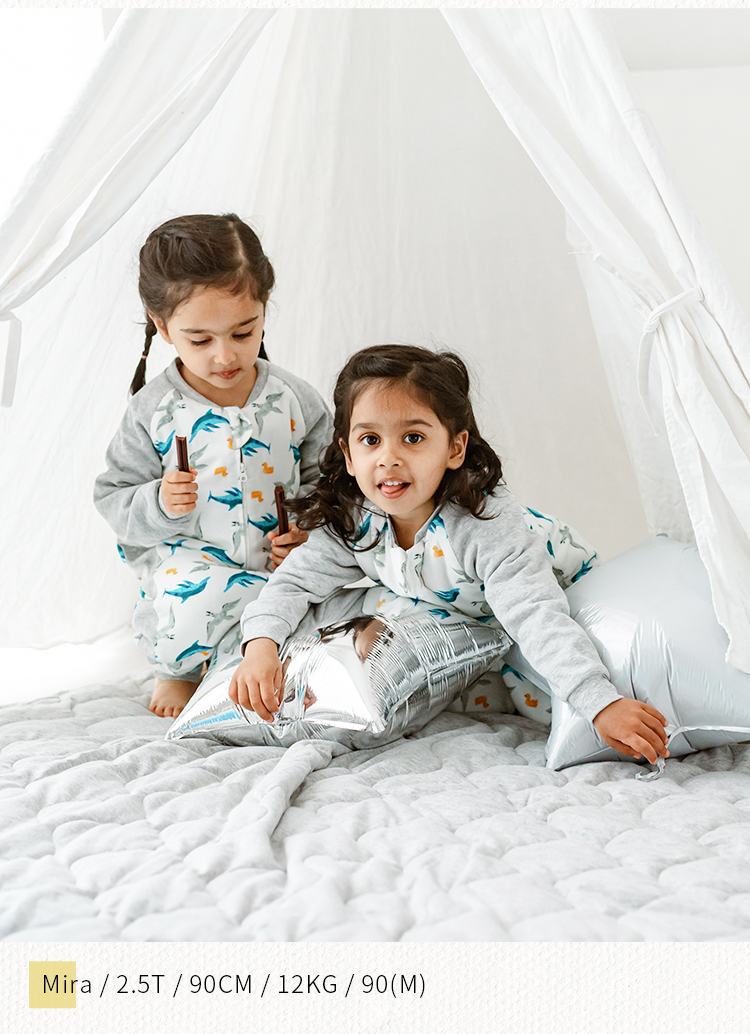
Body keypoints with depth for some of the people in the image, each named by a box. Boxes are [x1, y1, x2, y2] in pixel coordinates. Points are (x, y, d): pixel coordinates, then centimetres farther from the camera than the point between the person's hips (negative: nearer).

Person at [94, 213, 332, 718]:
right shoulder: (153, 411, -4)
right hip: (189, 566, -2)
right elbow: (113, 498, 2)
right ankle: (177, 668, 6)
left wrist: (308, 529, -8)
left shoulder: (295, 401, -1)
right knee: (192, 607, -34)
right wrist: (158, 503, -18)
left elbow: (323, 479, 10)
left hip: (282, 564, 2)